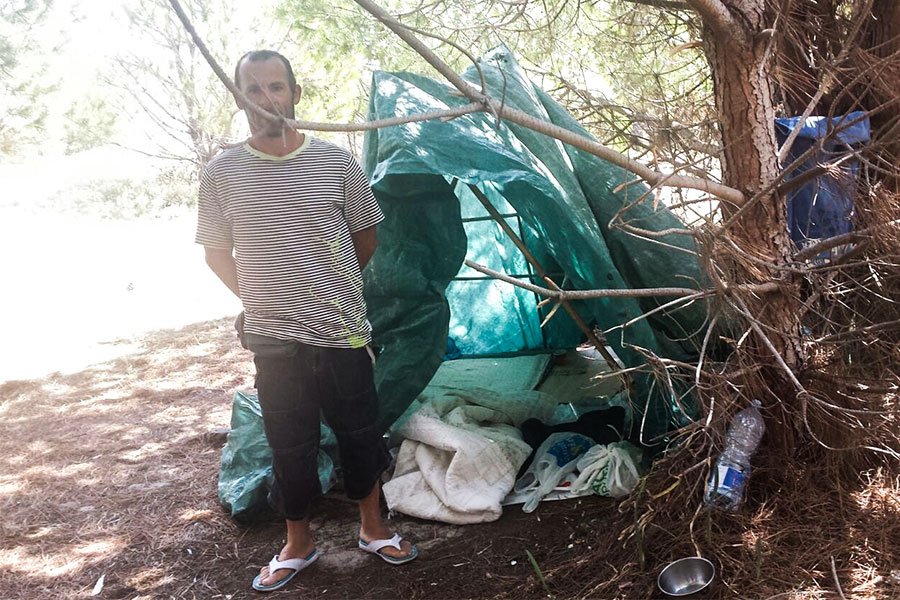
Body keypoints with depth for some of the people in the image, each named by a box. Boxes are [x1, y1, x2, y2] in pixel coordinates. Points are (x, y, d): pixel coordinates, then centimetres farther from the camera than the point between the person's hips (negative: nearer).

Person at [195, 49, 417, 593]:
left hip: (344, 334, 1)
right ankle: (298, 544, 33)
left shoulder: (335, 161, -3)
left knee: (360, 436, 13)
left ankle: (374, 529, 35)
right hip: (275, 342, 0)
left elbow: (365, 235, 11)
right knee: (290, 449, 11)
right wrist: (258, 298, 9)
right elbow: (217, 252, 10)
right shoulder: (222, 173, -3)